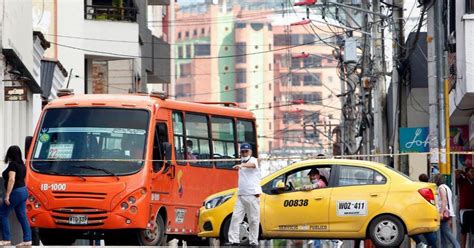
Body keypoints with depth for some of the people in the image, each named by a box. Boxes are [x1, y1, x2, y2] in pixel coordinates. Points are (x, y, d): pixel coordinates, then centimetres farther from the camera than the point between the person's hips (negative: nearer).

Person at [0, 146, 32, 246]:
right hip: (24, 191, 9)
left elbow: (12, 179, -23)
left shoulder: (12, 164, -14)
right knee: (22, 216, 9)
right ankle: (27, 240, 4)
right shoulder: (21, 164, 13)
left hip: (16, 192, -9)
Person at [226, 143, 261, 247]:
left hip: (252, 195, -7)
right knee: (235, 217, -4)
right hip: (241, 195, 7)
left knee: (253, 219, -5)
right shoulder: (242, 163, 19)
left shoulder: (253, 160, -5)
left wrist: (242, 165, -51)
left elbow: (252, 165, -32)